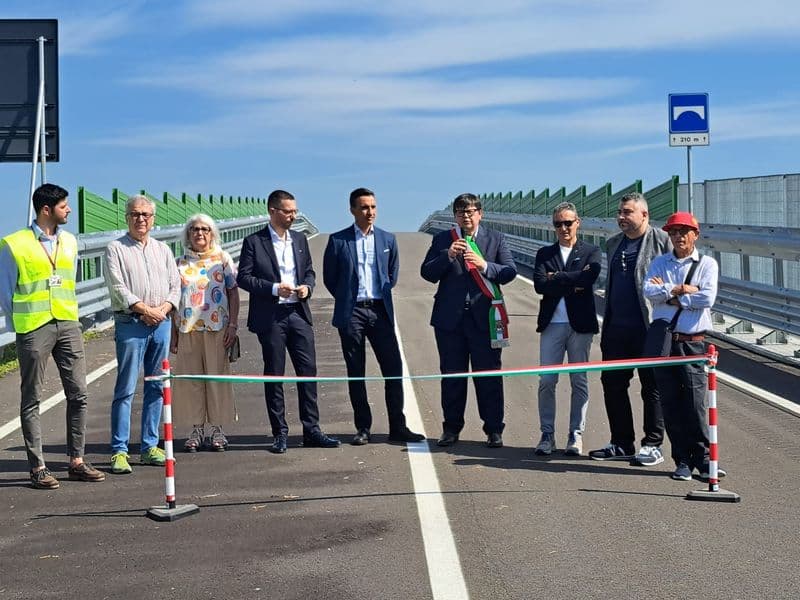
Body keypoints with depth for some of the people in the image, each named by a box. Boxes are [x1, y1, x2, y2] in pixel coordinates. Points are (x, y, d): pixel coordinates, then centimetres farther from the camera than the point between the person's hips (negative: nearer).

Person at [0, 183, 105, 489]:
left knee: (78, 394, 4)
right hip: (33, 329, -5)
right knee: (32, 399, 2)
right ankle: (38, 468, 7)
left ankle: (76, 462, 13)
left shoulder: (69, 241, 12)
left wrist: (68, 314, 16)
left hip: (68, 325, 5)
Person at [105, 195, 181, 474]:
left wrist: (163, 309, -6)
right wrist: (144, 310, -12)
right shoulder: (116, 249, 1)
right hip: (130, 325, -5)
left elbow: (175, 286, 12)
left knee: (156, 388, 7)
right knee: (125, 389, -6)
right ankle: (119, 451, -3)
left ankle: (150, 447, 14)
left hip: (161, 324, 5)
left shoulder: (163, 250, 16)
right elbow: (118, 288, -8)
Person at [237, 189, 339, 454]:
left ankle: (311, 431, 9)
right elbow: (243, 277, -6)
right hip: (270, 317, -4)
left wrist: (307, 287, -2)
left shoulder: (300, 240, 13)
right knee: (274, 375, 3)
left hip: (298, 313, 4)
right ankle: (280, 434, 10)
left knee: (308, 372, 2)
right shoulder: (254, 242, -3)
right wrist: (274, 288, -16)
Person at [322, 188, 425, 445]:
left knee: (393, 368, -3)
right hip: (351, 313, -2)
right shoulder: (338, 240, 0)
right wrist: (347, 299, 8)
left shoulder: (387, 239, 8)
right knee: (355, 373, 4)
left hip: (380, 311, 2)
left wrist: (382, 295, 13)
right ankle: (363, 428, 11)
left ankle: (397, 427, 4)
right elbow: (329, 278, 7)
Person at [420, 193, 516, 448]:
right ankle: (451, 428, 18)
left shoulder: (496, 239, 8)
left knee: (489, 375, 0)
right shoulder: (442, 240, 8)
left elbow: (510, 271, -1)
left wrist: (485, 265, -18)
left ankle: (494, 431, 7)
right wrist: (448, 255, -16)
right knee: (452, 375, 7)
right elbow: (427, 273, -1)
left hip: (484, 317, -1)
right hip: (450, 318, 1)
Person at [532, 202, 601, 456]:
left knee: (579, 382, 3)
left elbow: (589, 277, -14)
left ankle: (576, 436, 10)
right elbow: (539, 284, -4)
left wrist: (556, 278, -8)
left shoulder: (591, 252, 7)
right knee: (546, 381, -1)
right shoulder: (544, 254, 13)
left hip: (580, 323, -1)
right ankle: (547, 435, 7)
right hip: (552, 323, 2)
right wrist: (572, 283, -10)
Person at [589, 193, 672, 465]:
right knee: (612, 383, 8)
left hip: (650, 329, -7)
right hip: (616, 328, 7)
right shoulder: (613, 243, 15)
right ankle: (622, 444, 18)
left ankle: (652, 445, 11)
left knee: (652, 387, 2)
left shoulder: (662, 241, -5)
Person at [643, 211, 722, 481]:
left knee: (695, 403, -8)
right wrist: (680, 289, -10)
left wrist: (668, 294, -5)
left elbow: (707, 298, -10)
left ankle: (703, 459, 2)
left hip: (693, 342, -2)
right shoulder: (660, 262, 13)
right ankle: (683, 461, 9)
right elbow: (649, 290, -3)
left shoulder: (707, 264, 6)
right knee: (671, 403, 2)